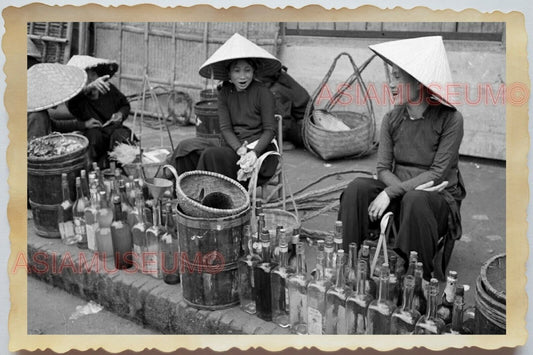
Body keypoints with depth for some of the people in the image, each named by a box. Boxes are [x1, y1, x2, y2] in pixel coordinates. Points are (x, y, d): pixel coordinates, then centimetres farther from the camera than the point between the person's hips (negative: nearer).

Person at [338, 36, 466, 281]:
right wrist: (406, 188, -21)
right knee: (357, 188, -22)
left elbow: (438, 173, -15)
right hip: (399, 192, 4)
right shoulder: (392, 119, 3)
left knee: (415, 200, -37)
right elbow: (383, 169, 0)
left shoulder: (450, 119, -11)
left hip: (440, 198, -4)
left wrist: (391, 192, -21)